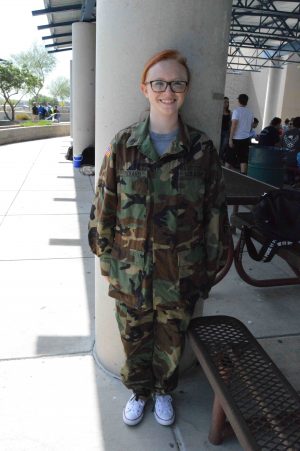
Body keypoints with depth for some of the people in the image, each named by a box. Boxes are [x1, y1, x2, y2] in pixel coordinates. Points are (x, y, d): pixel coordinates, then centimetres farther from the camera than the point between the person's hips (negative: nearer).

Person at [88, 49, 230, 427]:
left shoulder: (202, 148, -7)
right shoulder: (123, 144, -6)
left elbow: (214, 212, -2)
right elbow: (103, 206, -1)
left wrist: (209, 270, 0)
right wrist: (106, 256, 1)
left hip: (180, 273, 0)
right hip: (131, 271, 1)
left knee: (171, 339, 19)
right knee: (134, 337, 19)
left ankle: (163, 391, 48)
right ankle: (139, 391, 47)